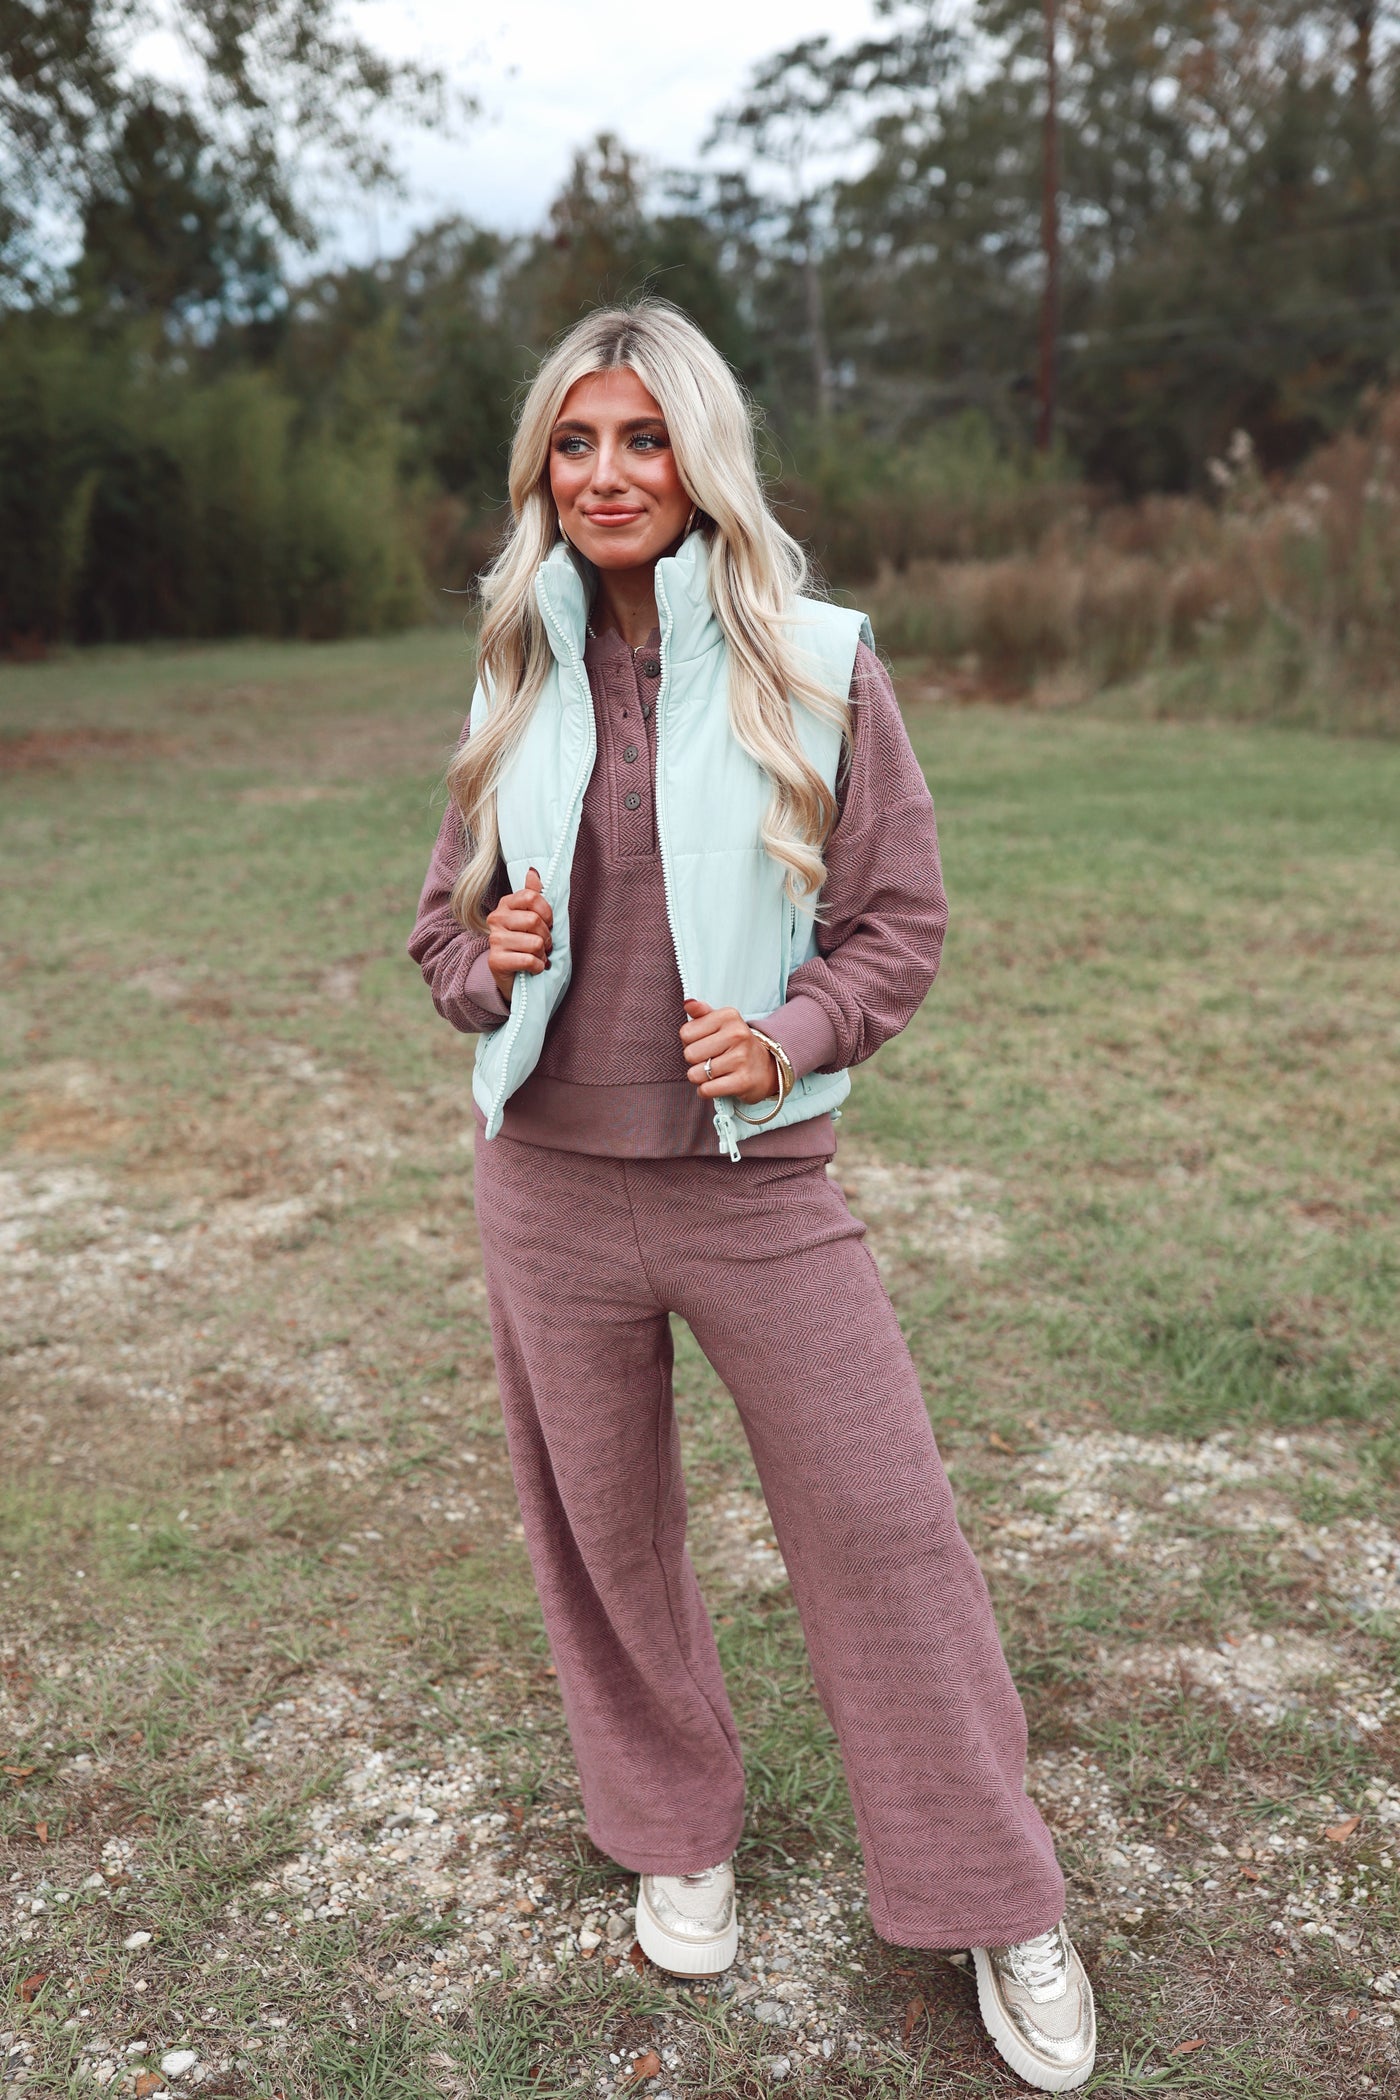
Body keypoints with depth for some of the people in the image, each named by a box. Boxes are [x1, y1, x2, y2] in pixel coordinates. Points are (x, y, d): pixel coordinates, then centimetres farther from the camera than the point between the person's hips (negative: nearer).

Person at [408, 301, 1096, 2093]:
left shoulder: (815, 664, -5)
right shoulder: (520, 679, 4)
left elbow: (900, 917, -2)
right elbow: (447, 917, 12)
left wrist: (791, 1036, -19)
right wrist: (488, 961, -11)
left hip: (756, 1175, -3)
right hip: (546, 1178, 3)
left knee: (881, 1525, 3)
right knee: (602, 1526, 15)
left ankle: (998, 1905, 24)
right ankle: (676, 1835, 40)